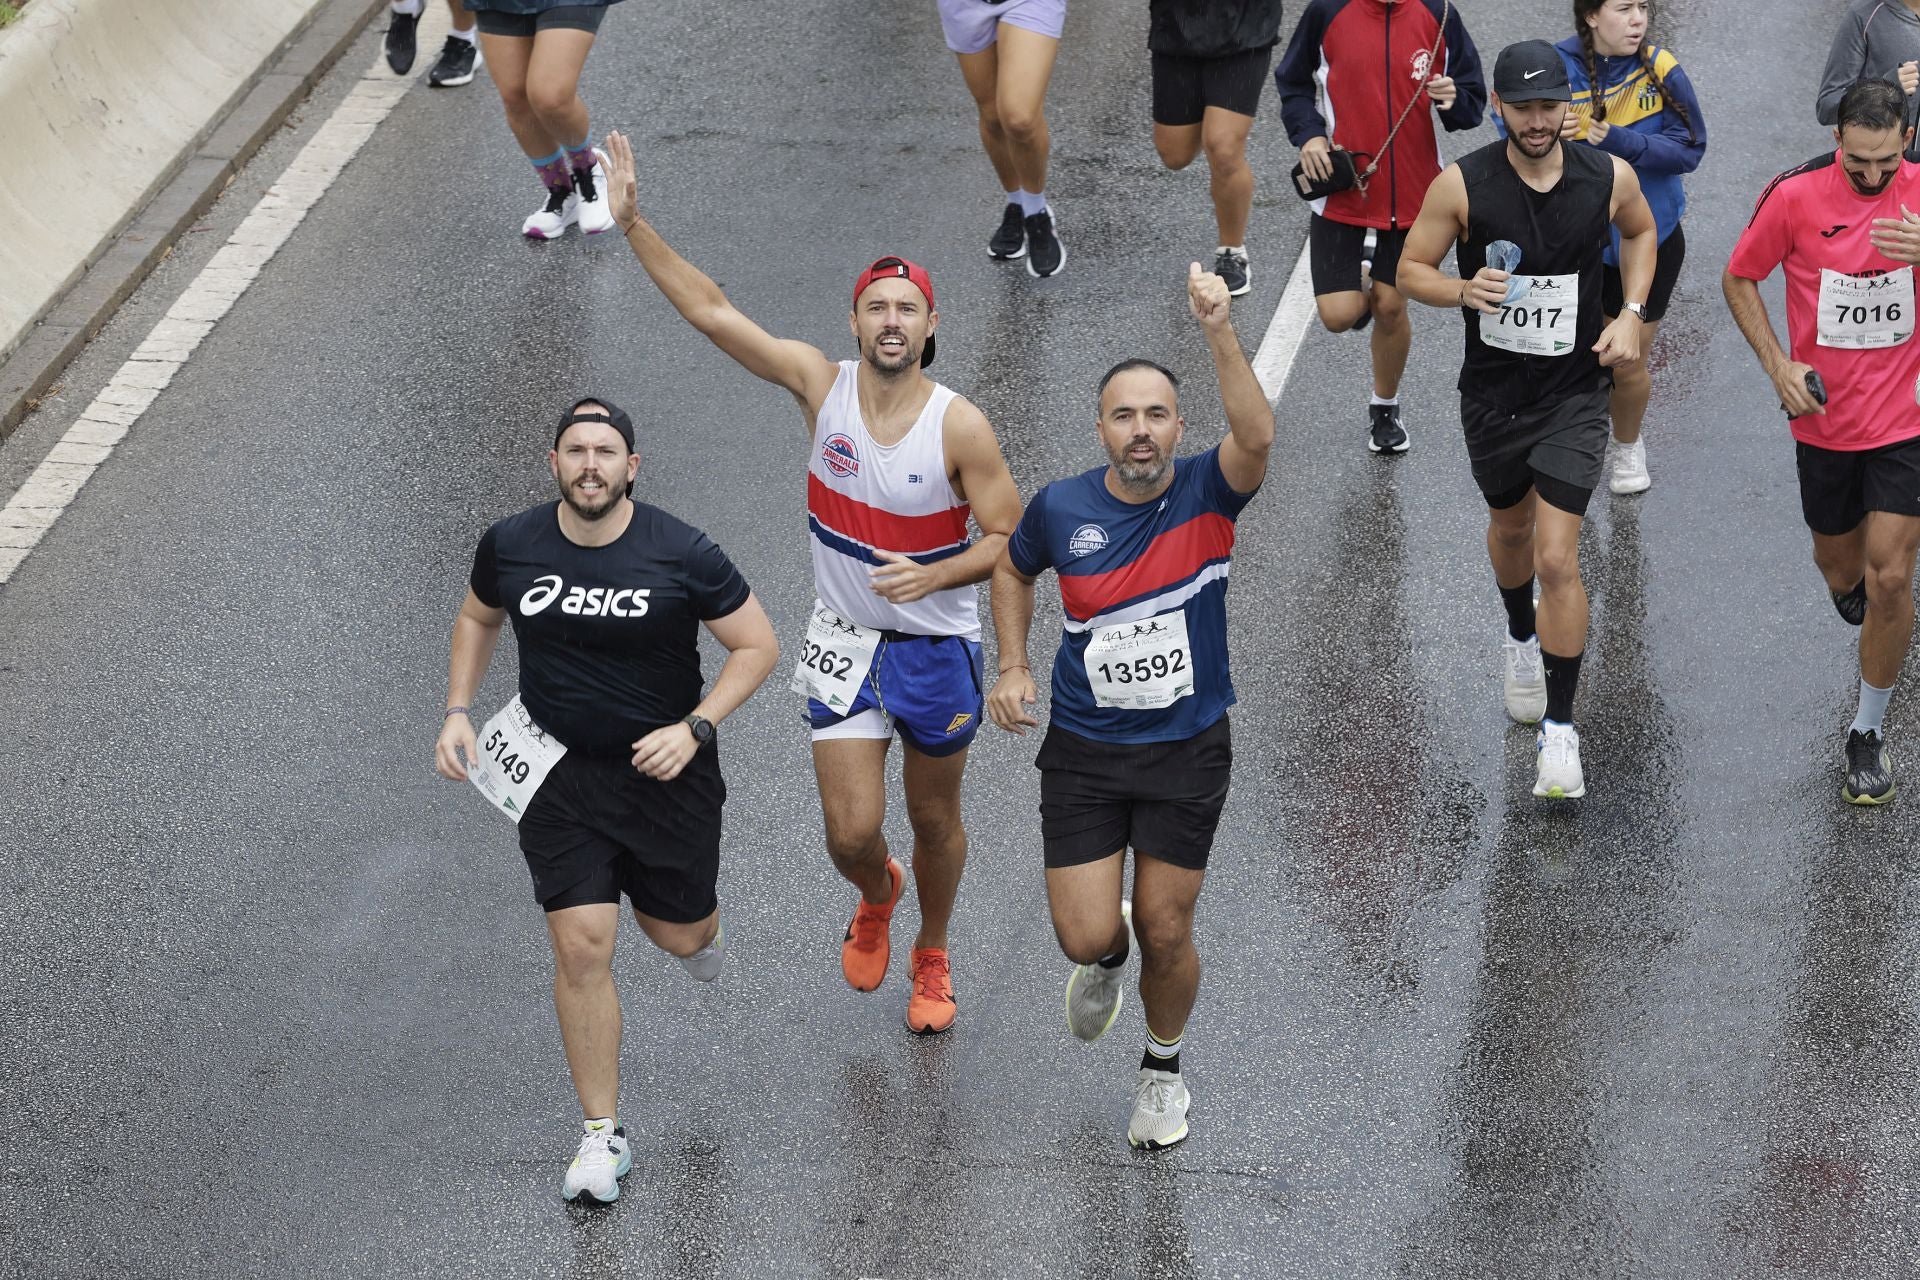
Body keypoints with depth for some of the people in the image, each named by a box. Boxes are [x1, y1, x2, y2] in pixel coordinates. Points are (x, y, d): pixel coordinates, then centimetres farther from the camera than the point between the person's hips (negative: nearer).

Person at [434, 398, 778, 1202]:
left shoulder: (682, 555, -17)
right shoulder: (511, 546, -8)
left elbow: (756, 645, -7)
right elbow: (479, 618, 14)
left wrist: (694, 729, -18)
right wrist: (458, 711, 2)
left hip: (665, 772, -1)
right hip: (557, 774, 1)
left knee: (678, 935, 13)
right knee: (581, 946, -8)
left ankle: (697, 923, 56)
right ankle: (602, 1136, 3)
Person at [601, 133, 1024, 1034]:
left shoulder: (959, 427, -17)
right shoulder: (822, 385, -11)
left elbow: (1011, 539, -11)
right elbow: (711, 313, -12)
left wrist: (932, 577, -28)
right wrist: (632, 224, -19)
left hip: (937, 645, -1)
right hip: (843, 642, 1)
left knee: (935, 821, 14)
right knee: (851, 834, -2)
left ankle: (932, 957, 41)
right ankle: (876, 898, 36)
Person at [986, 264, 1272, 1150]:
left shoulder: (1207, 494, -12)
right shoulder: (1061, 508, -7)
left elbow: (1257, 438, -35)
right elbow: (1012, 567, 15)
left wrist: (1220, 334, -46)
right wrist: (1012, 667, 4)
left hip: (1188, 752, -1)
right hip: (1083, 753, 1)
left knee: (1164, 934, 5)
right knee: (1085, 937, -4)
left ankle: (1165, 1067, 34)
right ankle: (1106, 961, 36)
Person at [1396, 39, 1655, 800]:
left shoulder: (1609, 179, -10)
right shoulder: (1461, 185, -14)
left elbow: (1640, 231, 13)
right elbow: (1411, 269, -6)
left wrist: (1631, 314, 0)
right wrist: (1464, 291, -27)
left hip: (1573, 395, -1)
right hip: (1492, 394, 1)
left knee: (1557, 559, -12)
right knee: (1510, 527, 24)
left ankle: (1560, 731, -4)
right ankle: (1521, 642, 56)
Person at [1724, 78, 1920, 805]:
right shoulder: (1795, 197, -11)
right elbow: (1740, 280, 2)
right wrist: (1778, 365, -10)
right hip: (1824, 420, 1)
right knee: (1840, 567, 18)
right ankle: (1851, 587, 57)